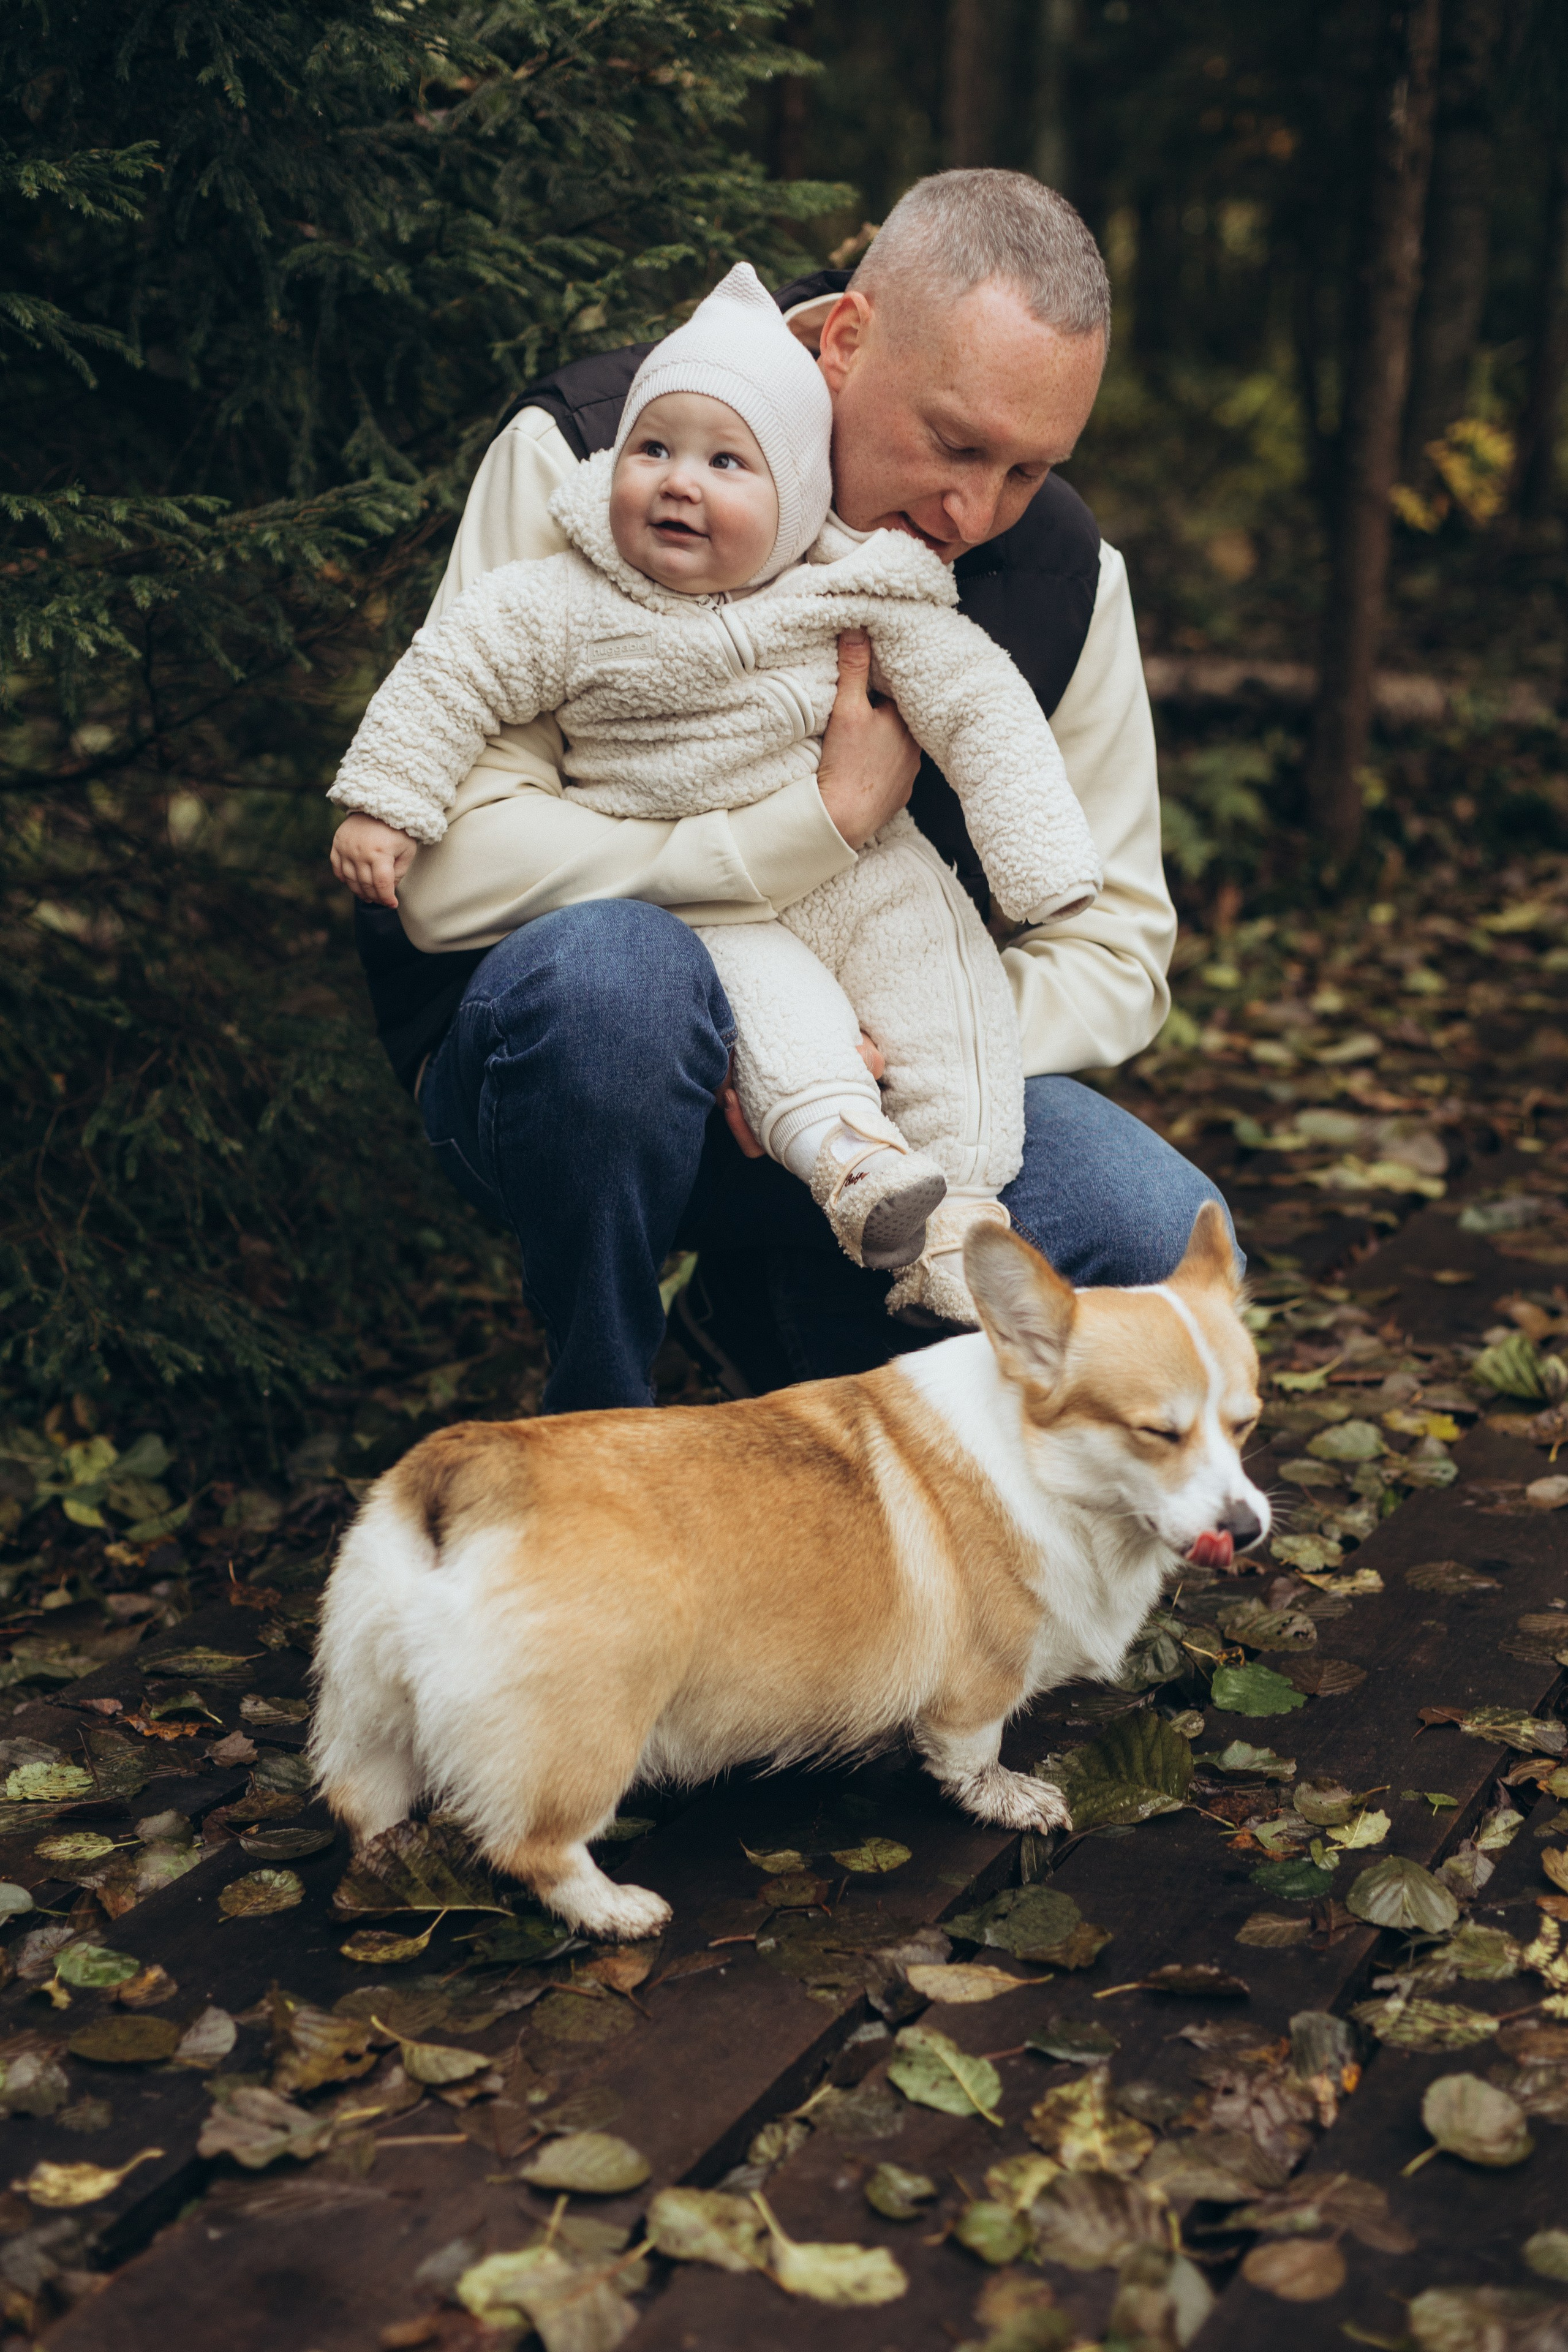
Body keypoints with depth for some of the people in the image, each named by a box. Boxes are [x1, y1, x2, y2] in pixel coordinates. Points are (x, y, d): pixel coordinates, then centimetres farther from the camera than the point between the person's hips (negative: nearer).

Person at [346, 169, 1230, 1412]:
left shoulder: (1063, 571, -3)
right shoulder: (581, 454, -14)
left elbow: (1115, 948, 0)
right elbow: (450, 871, -22)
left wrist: (909, 1056, -21)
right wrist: (824, 821, -25)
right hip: (550, 1044, -3)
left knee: (1164, 1242, -22)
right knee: (609, 967, -40)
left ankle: (784, 1311, 9)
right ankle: (595, 1436, -11)